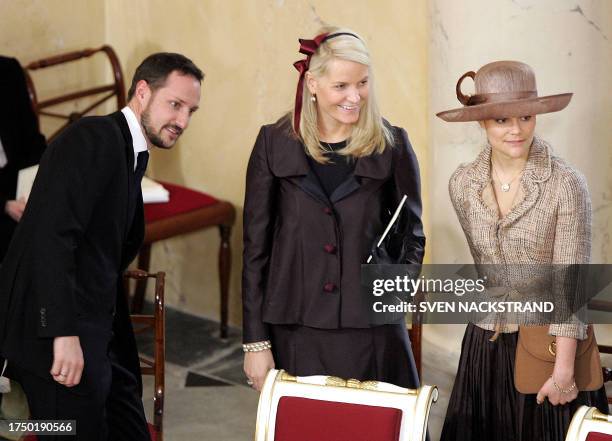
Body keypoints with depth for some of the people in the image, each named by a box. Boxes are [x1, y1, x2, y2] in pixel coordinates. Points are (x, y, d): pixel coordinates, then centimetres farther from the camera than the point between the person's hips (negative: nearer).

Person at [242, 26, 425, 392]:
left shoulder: (392, 146, 1)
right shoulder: (275, 143, 1)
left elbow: (411, 235, 11)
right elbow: (256, 246, 3)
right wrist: (255, 341, 0)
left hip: (371, 332, 0)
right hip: (294, 331, 0)